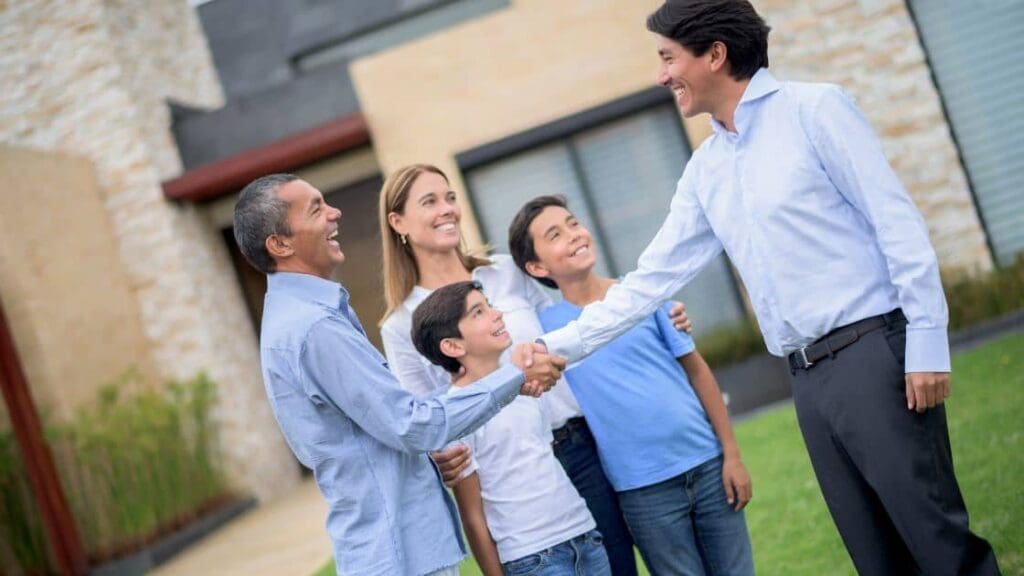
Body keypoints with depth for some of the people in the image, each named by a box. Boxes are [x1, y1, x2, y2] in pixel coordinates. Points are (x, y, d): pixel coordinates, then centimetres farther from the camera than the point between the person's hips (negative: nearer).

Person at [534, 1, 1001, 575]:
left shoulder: (813, 108, -2)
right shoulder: (704, 170, 16)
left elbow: (897, 220, -7)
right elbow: (651, 279, 18)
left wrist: (926, 340, -13)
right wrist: (559, 346, 14)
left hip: (874, 351, -6)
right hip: (809, 377, 6)